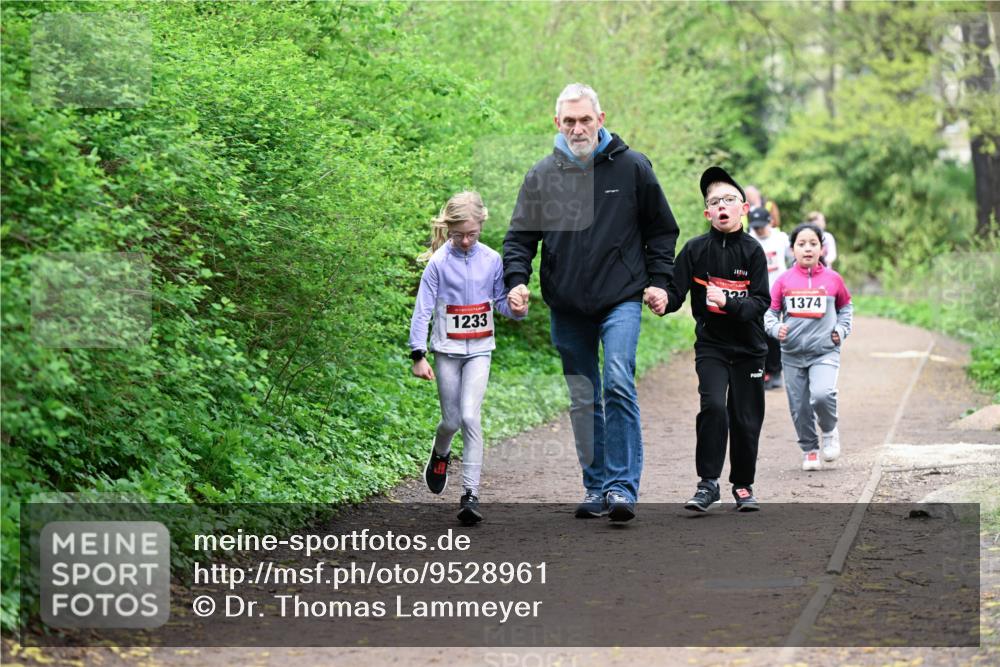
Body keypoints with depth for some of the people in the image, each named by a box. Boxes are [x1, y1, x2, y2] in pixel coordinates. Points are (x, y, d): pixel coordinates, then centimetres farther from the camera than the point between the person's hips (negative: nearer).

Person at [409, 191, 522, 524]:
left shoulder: (492, 260, -1)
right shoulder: (438, 262, -7)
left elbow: (501, 301, 8)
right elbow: (422, 310, -7)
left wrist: (516, 308, -15)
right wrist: (418, 355, -10)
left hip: (479, 350, 0)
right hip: (447, 350, 0)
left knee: (470, 416, -15)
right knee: (452, 419, 6)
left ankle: (471, 494, -14)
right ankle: (440, 455, 44)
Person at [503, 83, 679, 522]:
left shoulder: (632, 167, 1)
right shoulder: (543, 175, 5)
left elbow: (662, 230, 11)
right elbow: (520, 236, 9)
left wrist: (659, 280, 0)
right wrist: (516, 280, -8)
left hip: (621, 300, -3)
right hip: (566, 307, 3)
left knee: (618, 384, -19)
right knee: (583, 400, 8)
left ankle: (622, 487, -17)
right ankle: (596, 488, 17)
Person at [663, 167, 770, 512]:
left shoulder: (753, 251, -4)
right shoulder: (695, 249, -2)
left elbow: (761, 302, -9)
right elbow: (675, 294, -5)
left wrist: (727, 302, -25)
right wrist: (661, 298, -28)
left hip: (747, 347, 1)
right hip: (710, 345, -1)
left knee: (745, 419, 5)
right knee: (713, 406, -20)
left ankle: (743, 485, 23)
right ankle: (708, 483, -12)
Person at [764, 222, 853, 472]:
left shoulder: (833, 279, 2)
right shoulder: (785, 280, 0)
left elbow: (846, 307, 18)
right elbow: (770, 311, 6)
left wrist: (841, 329, 4)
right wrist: (776, 328, -13)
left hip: (825, 351, -2)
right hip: (793, 354, 2)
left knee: (822, 394, -24)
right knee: (800, 408, 6)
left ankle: (830, 432, 5)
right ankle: (809, 450, 27)